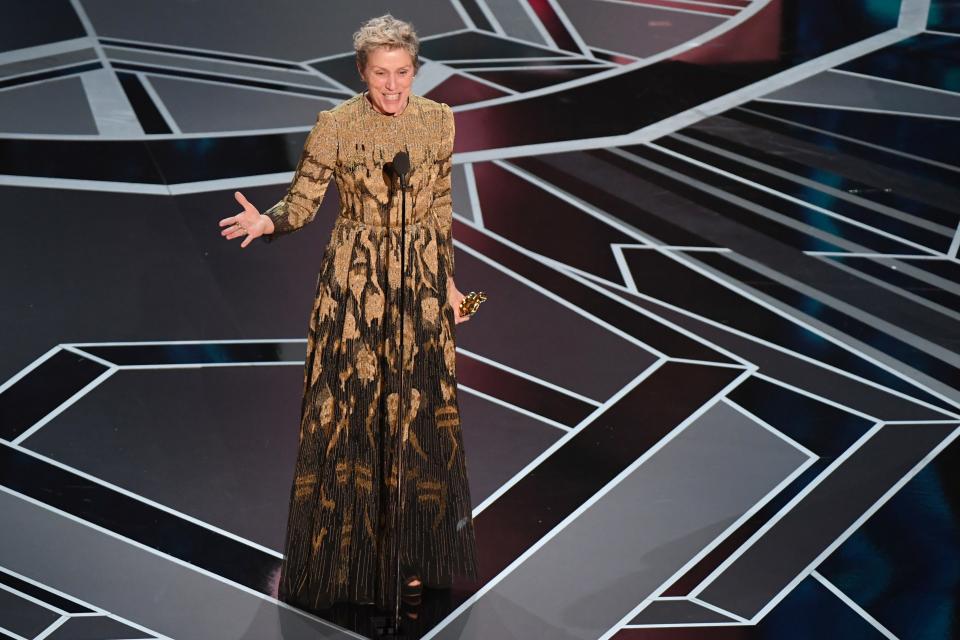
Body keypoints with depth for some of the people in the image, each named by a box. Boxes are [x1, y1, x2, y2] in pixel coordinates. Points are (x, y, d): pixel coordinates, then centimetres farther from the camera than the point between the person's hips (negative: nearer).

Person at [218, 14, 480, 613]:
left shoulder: (439, 120, 0)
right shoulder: (335, 126, -10)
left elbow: (441, 206, 10)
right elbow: (302, 203, -9)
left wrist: (448, 280, 13)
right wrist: (267, 222, -30)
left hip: (422, 280, 3)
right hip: (355, 283, -3)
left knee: (418, 414, 8)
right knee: (345, 414, 0)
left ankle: (409, 556, 24)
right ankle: (340, 554, 16)